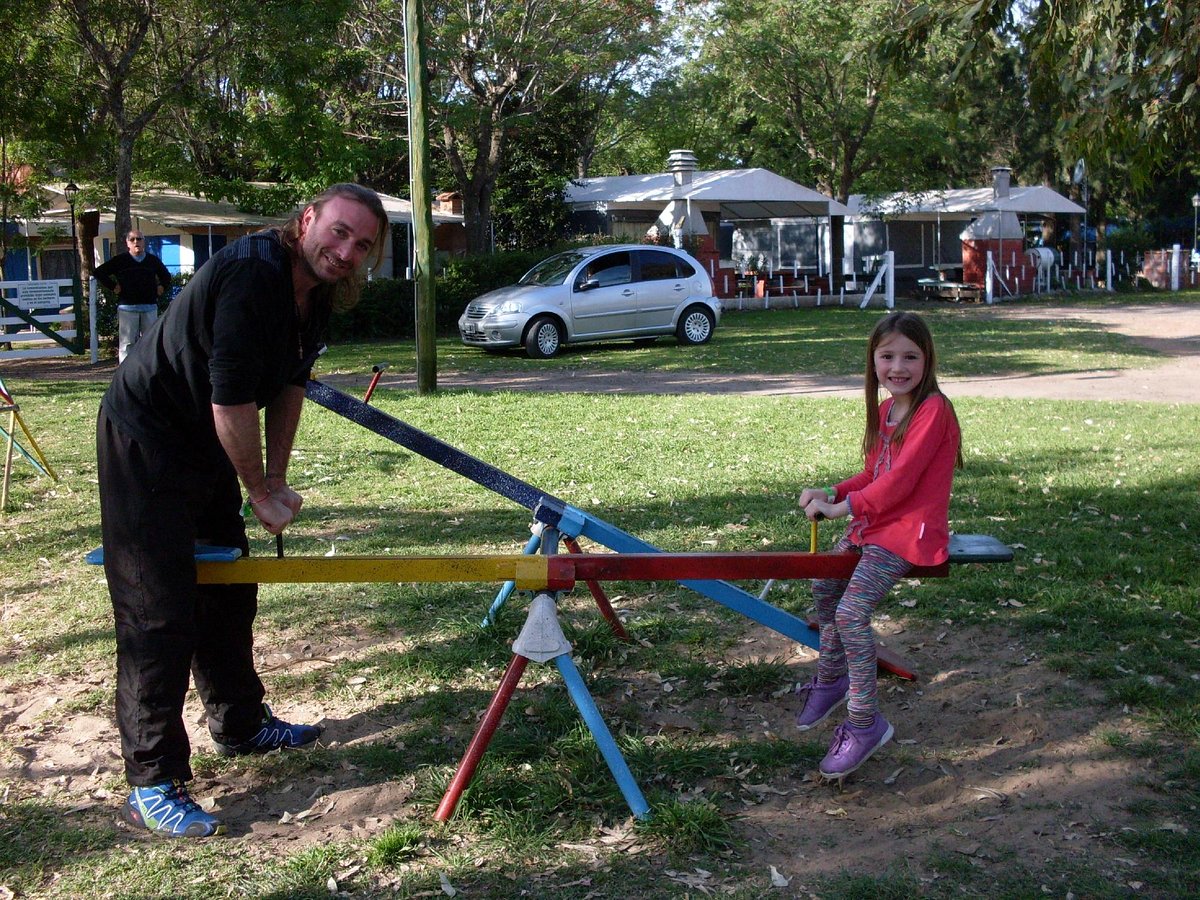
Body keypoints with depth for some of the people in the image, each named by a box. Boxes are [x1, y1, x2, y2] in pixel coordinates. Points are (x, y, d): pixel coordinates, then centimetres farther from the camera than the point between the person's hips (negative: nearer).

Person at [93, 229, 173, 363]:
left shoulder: (153, 260, 13)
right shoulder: (120, 260, 5)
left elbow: (166, 276, 29)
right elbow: (99, 272, 6)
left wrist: (162, 287, 12)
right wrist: (113, 287, -1)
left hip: (150, 307, 3)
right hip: (127, 307, -3)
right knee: (127, 343, -5)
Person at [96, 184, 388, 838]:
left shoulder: (315, 292, 2)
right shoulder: (255, 274, -28)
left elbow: (288, 386, 9)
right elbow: (231, 400, -28)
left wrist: (275, 479, 5)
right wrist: (262, 494, -17)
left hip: (207, 448, 10)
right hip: (145, 445, -10)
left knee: (227, 591, 20)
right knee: (157, 611, -8)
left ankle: (240, 724, 37)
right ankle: (152, 783, -1)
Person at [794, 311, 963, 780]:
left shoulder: (933, 410, -17)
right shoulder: (886, 409, 10)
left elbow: (900, 479, -22)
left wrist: (844, 507, -17)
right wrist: (833, 493, -3)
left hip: (909, 530, -10)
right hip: (875, 522, 10)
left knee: (851, 612, -21)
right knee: (825, 586, 19)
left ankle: (865, 723, -10)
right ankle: (831, 679, 40)